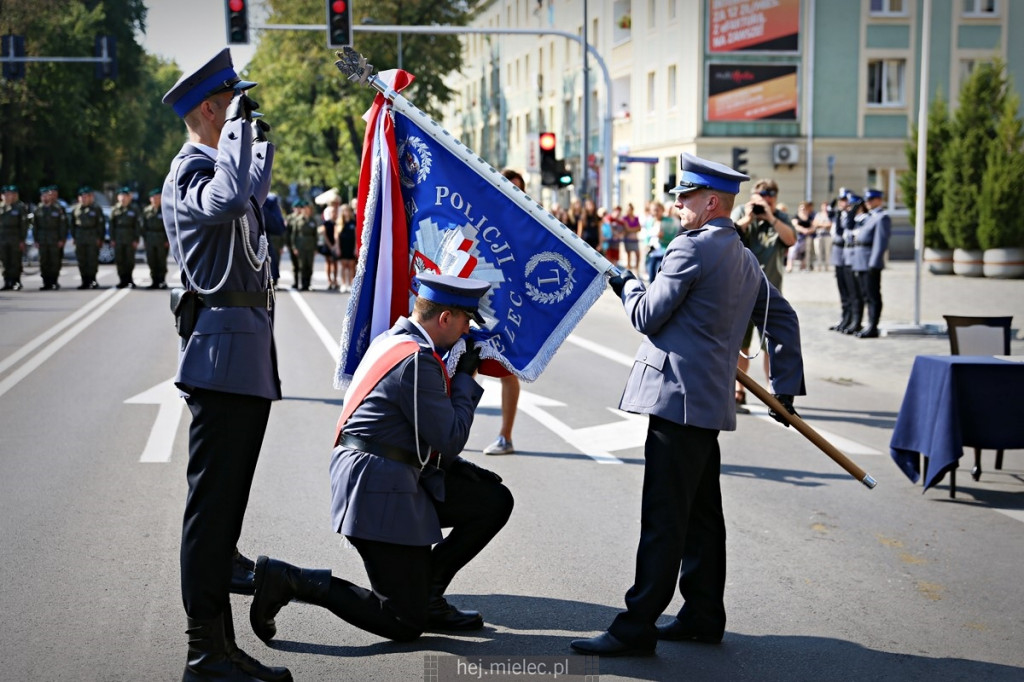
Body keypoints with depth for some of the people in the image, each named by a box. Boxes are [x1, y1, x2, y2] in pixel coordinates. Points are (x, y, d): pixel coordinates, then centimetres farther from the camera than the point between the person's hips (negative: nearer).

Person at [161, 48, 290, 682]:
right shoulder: (190, 172, -11)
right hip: (223, 351, -11)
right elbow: (226, 201, -35)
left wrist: (262, 132, 42)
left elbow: (254, 189, 44)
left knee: (226, 504, 13)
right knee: (213, 503, -8)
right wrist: (239, 124, -24)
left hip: (249, 355, 11)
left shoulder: (216, 164, 21)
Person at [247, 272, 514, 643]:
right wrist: (465, 378, -4)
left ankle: (424, 595, 16)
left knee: (495, 501, 11)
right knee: (404, 624, -6)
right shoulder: (417, 361, -20)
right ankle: (286, 579, -6)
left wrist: (460, 467, 15)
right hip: (382, 490, -10)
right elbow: (450, 440, -15)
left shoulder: (392, 339, 12)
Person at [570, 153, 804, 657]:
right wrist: (786, 387, 27)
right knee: (701, 514, 15)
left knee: (663, 517, -9)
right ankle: (703, 615, 22)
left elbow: (647, 316, -10)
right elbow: (783, 320, 22)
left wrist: (628, 285, 11)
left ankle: (637, 627, -7)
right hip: (712, 402, 10)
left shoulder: (691, 248, -12)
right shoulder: (746, 260, 17)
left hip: (677, 397, -9)